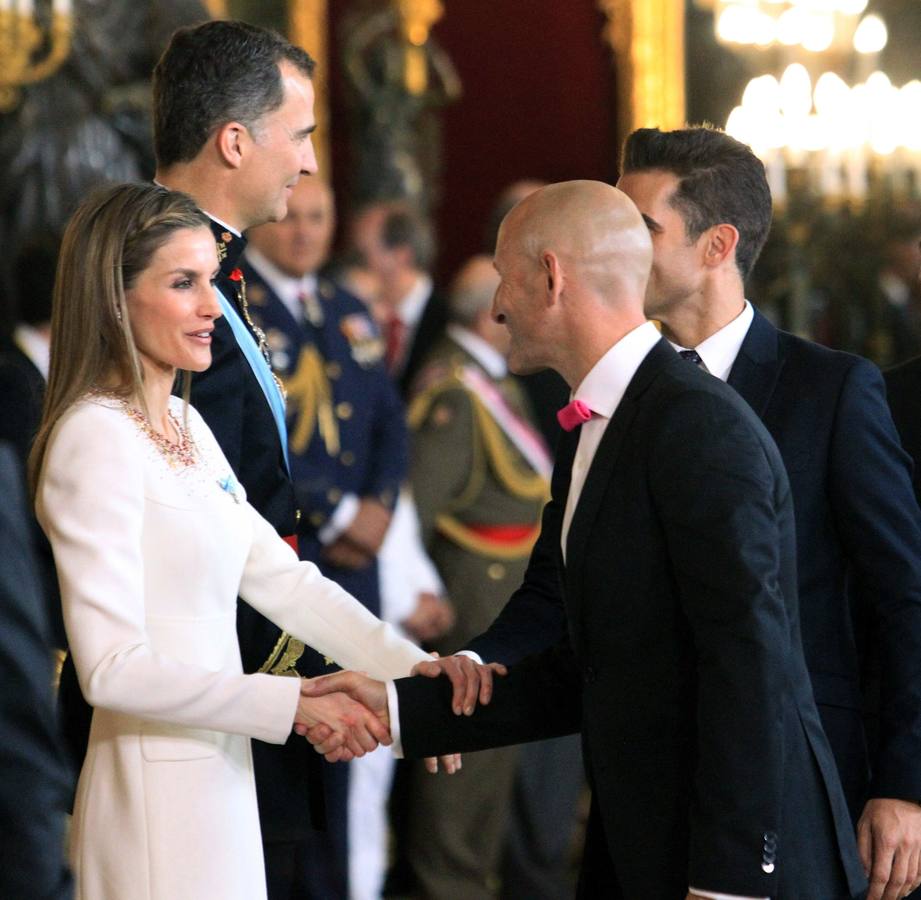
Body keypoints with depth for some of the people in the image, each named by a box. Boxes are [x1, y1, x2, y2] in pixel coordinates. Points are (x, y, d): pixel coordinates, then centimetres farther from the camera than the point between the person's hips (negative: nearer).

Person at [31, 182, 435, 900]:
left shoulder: (185, 425, 12)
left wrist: (416, 670, -3)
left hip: (217, 776, 9)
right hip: (156, 788, -9)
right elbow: (111, 668, -22)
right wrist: (293, 703, -22)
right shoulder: (97, 438, -16)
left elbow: (283, 579, 11)